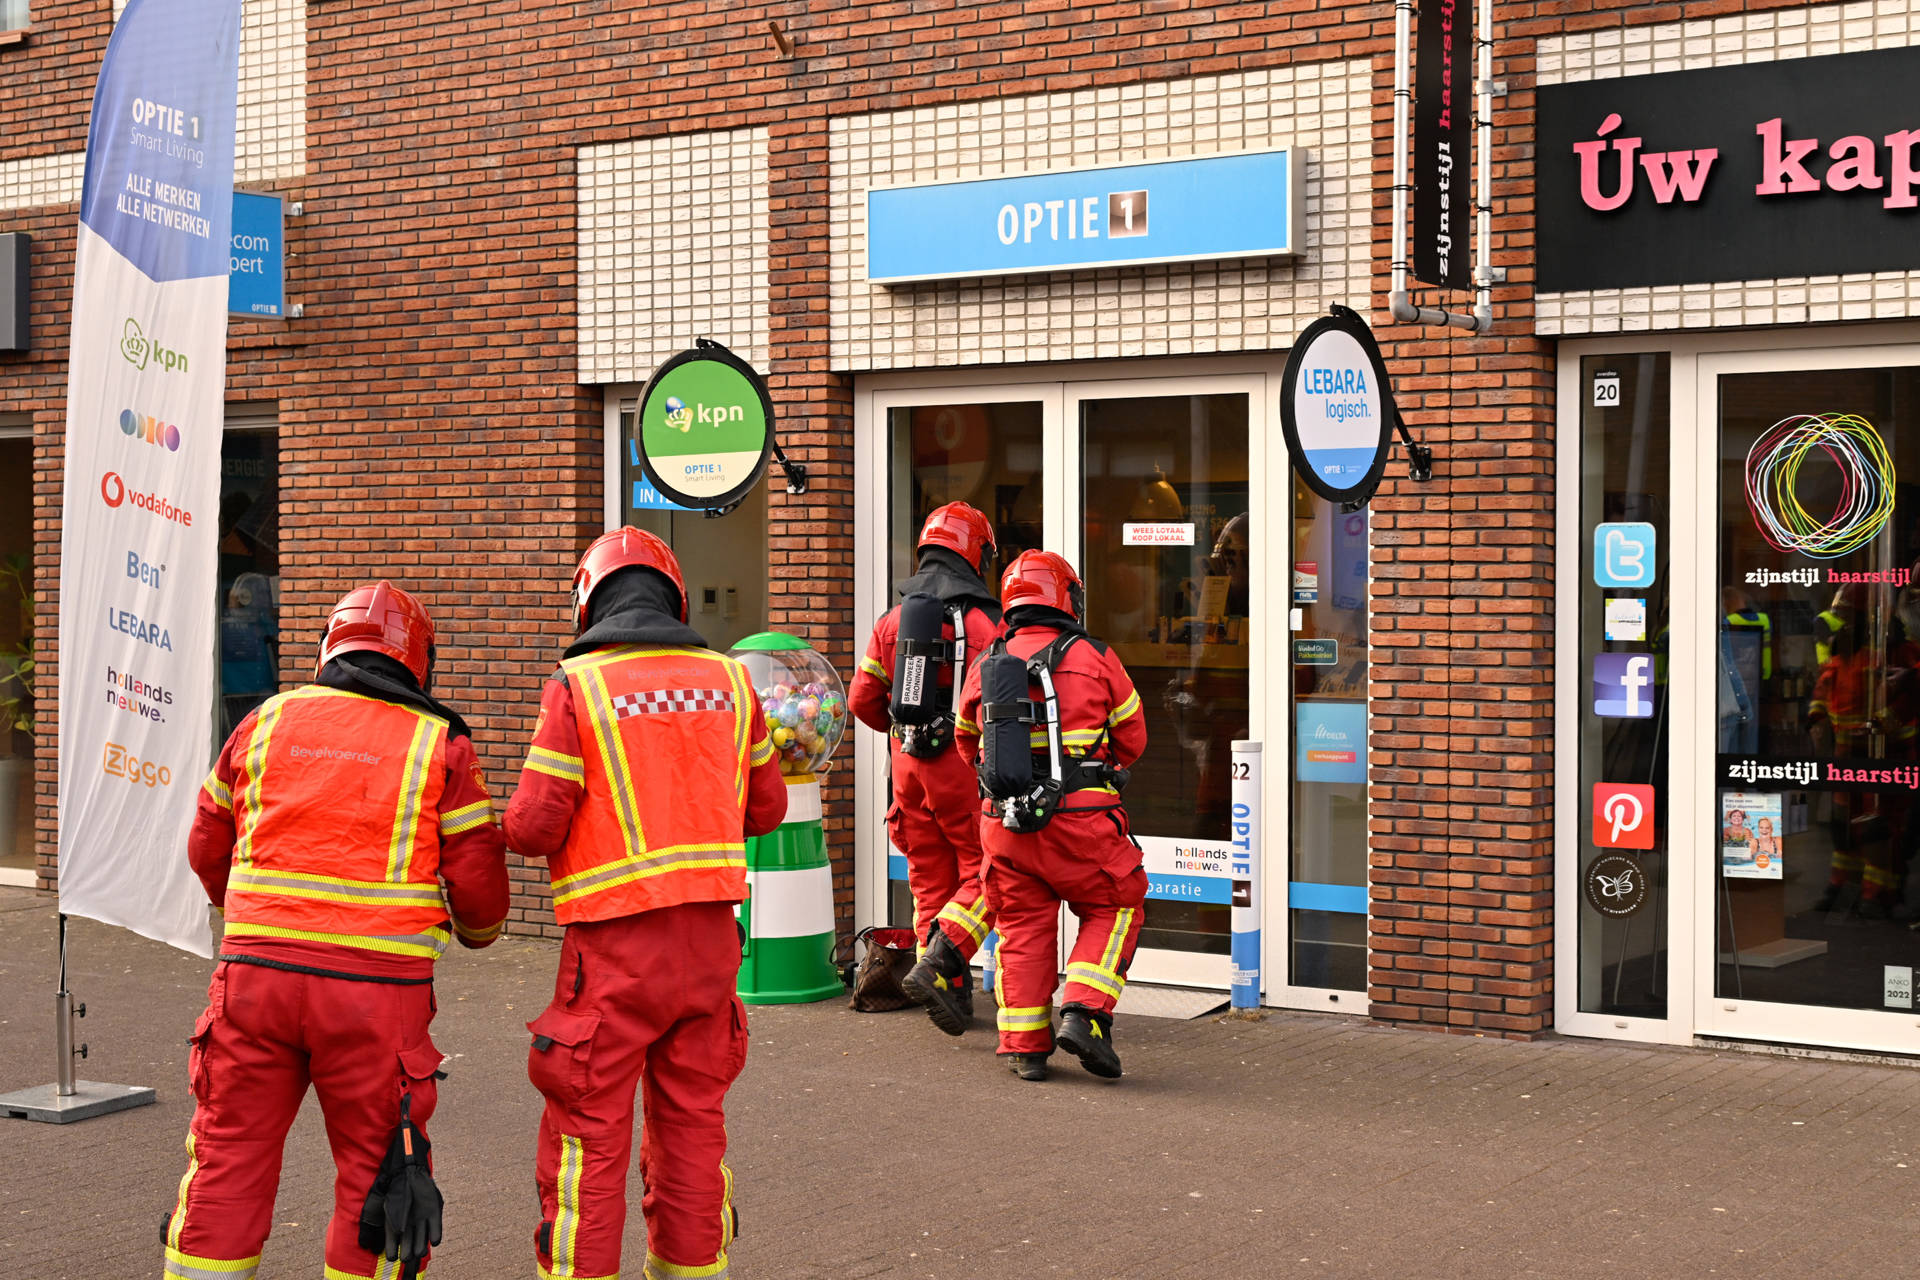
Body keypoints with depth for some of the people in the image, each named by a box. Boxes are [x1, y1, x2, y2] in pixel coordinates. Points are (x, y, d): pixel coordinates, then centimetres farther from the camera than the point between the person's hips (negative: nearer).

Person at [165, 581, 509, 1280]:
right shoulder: (439, 745, 2)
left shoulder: (264, 723, 10)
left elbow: (207, 850, 19)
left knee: (229, 1162, 11)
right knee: (376, 1172, 8)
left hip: (256, 969, 3)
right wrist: (478, 929, 23)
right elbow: (477, 882, 0)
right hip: (378, 986, -2)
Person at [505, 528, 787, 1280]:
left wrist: (522, 821, 12)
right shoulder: (728, 681, 6)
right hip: (711, 932, 5)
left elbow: (533, 829, -10)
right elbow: (765, 806, 14)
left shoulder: (577, 686, -8)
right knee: (692, 1121, 15)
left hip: (618, 943, -5)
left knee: (589, 1134, 2)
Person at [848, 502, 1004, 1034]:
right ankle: (935, 966, -15)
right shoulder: (980, 620, -10)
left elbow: (862, 700, 10)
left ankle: (952, 991, 14)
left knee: (930, 879, 12)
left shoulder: (892, 620, 8)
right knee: (983, 875, 2)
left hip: (907, 762, 6)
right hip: (962, 759, -6)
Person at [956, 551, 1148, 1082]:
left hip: (1004, 820, 3)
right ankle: (1083, 1013, -1)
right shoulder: (1096, 659, -2)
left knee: (1023, 926, 14)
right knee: (1113, 908, 14)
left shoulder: (985, 667, 8)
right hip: (1081, 819, -3)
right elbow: (1132, 739, 7)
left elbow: (968, 745, 19)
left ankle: (1025, 1045, 13)